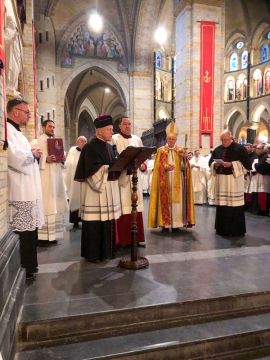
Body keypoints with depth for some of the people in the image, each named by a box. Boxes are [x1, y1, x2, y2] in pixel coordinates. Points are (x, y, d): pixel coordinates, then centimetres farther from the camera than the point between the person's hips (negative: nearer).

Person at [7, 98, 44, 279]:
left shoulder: (16, 132, 20)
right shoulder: (7, 130, -13)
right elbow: (15, 157, -27)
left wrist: (34, 156, 7)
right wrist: (32, 154, -10)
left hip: (28, 190, 11)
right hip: (19, 192, -11)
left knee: (29, 229, 16)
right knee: (22, 231, -2)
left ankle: (28, 266, 29)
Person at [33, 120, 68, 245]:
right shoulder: (37, 141, -2)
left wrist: (62, 160, 2)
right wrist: (45, 159, -25)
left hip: (56, 176, 7)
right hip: (44, 178, -7)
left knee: (55, 205, 8)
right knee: (45, 205, -9)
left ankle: (51, 235, 16)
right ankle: (42, 236, -3)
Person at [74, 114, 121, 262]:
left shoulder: (109, 147, 16)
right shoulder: (90, 147, -10)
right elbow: (94, 169, -18)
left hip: (109, 189, 8)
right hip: (95, 188, -8)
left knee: (108, 220, 10)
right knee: (95, 221, -3)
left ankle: (106, 250, 21)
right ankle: (93, 253, 9)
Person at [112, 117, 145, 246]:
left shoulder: (137, 139, 16)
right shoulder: (114, 139, 1)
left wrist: (143, 164, -2)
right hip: (120, 176, -4)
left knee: (136, 205, 6)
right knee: (122, 206, -6)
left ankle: (137, 237, 15)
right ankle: (122, 238, 2)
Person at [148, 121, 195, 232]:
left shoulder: (181, 151, 11)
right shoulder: (161, 151, 7)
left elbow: (185, 167, 3)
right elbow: (157, 166, -1)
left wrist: (183, 157, -15)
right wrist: (165, 167, -20)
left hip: (177, 182, 1)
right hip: (165, 182, -1)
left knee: (177, 201, -1)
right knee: (165, 201, -3)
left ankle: (176, 223, 6)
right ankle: (165, 224, 2)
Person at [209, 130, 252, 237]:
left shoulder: (240, 148, -3)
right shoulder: (217, 149, 11)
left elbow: (247, 164, -8)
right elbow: (210, 162, 15)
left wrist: (232, 164, -17)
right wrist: (215, 164, -8)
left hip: (234, 180, -4)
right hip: (221, 180, 5)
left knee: (235, 205, -3)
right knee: (221, 206, 7)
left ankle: (236, 230, 9)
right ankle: (222, 229, 18)